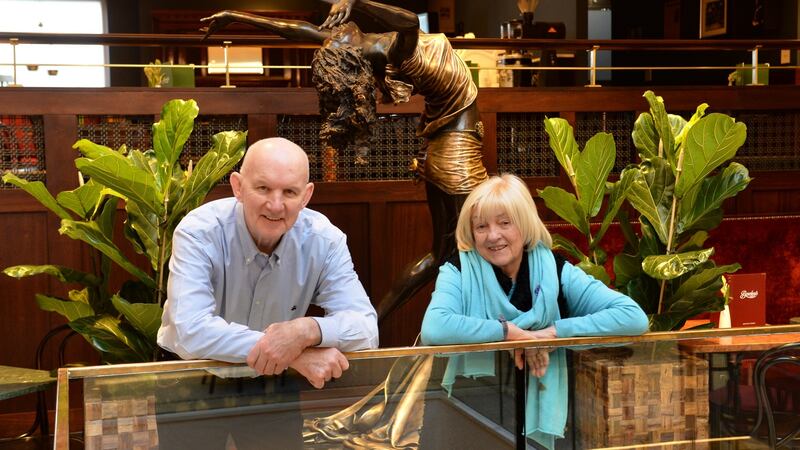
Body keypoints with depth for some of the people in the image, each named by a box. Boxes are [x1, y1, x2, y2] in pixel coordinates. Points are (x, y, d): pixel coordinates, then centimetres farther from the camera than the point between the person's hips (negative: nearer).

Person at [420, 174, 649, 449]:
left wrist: (552, 333, -15)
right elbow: (433, 330, -25)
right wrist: (511, 332, -18)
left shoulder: (556, 272, -2)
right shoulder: (458, 272, -5)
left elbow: (635, 318, -10)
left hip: (541, 413, 1)